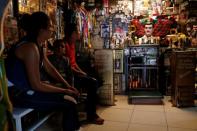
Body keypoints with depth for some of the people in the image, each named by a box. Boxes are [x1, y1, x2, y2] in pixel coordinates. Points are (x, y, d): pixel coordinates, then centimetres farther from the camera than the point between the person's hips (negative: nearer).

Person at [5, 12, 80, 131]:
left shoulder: (38, 44, 6)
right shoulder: (30, 47, -25)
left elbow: (50, 68, 11)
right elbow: (36, 85, -26)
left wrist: (67, 85, 2)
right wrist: (65, 91, -16)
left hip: (28, 87, 10)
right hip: (19, 93, -10)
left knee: (71, 94, 10)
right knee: (69, 103, -19)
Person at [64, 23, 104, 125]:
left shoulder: (72, 44, 15)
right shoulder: (66, 45, -16)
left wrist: (82, 72, 10)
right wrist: (79, 73, -13)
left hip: (74, 73, 10)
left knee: (94, 82, 0)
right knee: (92, 83, -18)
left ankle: (91, 112, 5)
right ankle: (91, 115, -8)